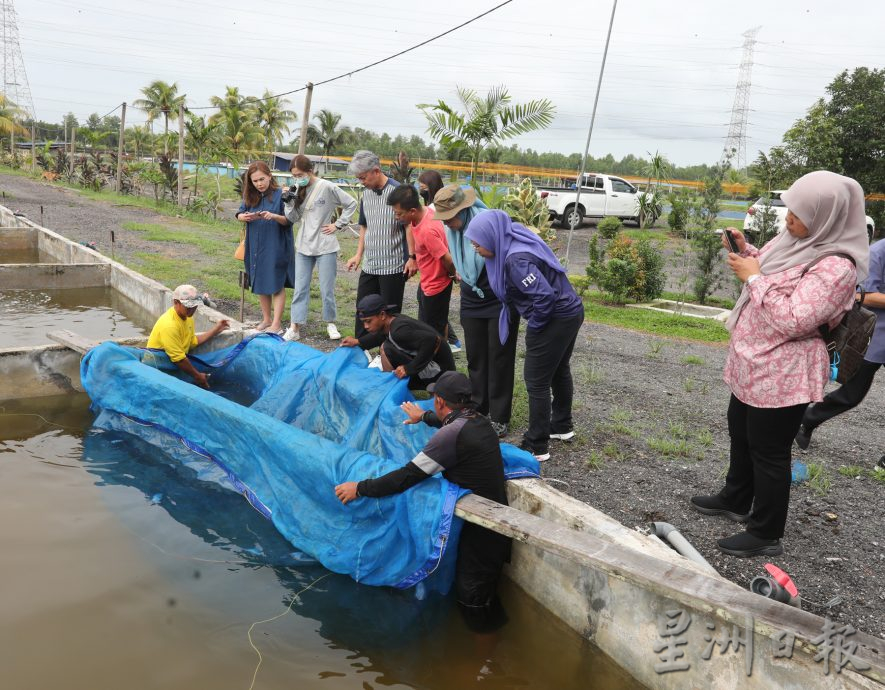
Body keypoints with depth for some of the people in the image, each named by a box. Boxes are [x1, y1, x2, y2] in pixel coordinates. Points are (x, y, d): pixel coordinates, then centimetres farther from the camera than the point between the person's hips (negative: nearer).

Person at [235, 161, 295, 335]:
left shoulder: (280, 195, -9)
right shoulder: (250, 197, 5)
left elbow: (289, 221, -9)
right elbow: (239, 214, 9)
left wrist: (274, 216, -27)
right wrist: (244, 217, -14)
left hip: (276, 247, -5)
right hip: (256, 247, 5)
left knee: (276, 284, -2)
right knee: (260, 284, 12)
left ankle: (277, 324, 2)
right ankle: (266, 319, 24)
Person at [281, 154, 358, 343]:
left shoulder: (327, 187, -10)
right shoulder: (299, 190, 5)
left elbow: (351, 203, -5)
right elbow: (294, 218, 5)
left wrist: (338, 224, -6)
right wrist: (288, 201, -10)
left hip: (325, 247, -5)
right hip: (303, 247, 5)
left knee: (327, 290, 4)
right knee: (300, 289, 5)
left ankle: (331, 323, 23)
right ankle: (295, 328, 9)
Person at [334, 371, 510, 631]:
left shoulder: (451, 434, -24)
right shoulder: (478, 421, 5)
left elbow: (409, 476, -23)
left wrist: (360, 488, -13)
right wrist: (425, 416, 49)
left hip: (480, 529, -9)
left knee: (472, 598, 5)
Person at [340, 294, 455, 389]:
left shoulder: (399, 330, -25)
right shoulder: (391, 322, 3)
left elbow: (433, 340, -37)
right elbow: (380, 335, 28)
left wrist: (409, 368, -29)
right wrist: (358, 342, 19)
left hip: (439, 374, -10)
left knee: (387, 348, -15)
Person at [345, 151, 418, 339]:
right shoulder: (366, 194, 10)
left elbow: (409, 225, -11)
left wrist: (411, 257, -15)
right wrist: (359, 254, 14)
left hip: (393, 265, -7)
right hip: (369, 265, 7)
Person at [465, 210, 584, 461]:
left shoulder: (516, 259, -27)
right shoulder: (515, 241, 2)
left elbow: (545, 296, -32)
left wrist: (534, 325, -16)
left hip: (556, 318, -10)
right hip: (570, 312, 10)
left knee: (536, 382, 0)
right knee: (559, 370, 25)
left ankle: (536, 447, 10)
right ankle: (562, 426, 43)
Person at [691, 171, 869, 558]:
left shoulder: (836, 267, -26)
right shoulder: (794, 241, 2)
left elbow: (791, 321, -30)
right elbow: (767, 269, 19)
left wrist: (753, 277, -24)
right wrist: (743, 250, -1)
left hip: (782, 376, -10)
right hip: (753, 364, 10)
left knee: (769, 452, 3)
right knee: (740, 434, 24)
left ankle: (766, 535, 20)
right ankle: (736, 500, 45)